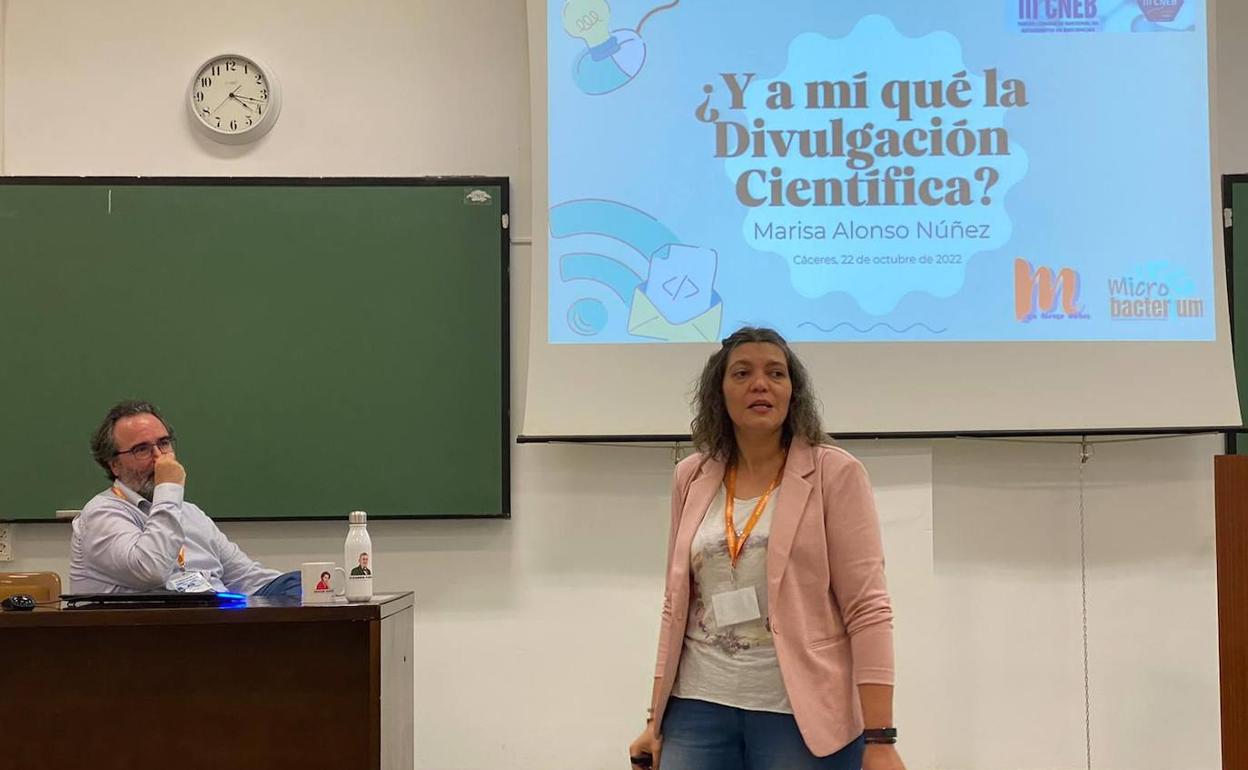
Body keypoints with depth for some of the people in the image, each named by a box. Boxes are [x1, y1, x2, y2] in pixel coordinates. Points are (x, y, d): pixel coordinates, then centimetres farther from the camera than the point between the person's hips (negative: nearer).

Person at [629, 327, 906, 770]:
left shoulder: (835, 474, -5)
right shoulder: (691, 479, 7)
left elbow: (868, 609, -9)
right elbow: (677, 605, 12)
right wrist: (656, 719, 11)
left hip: (801, 712, -3)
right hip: (699, 707, 3)